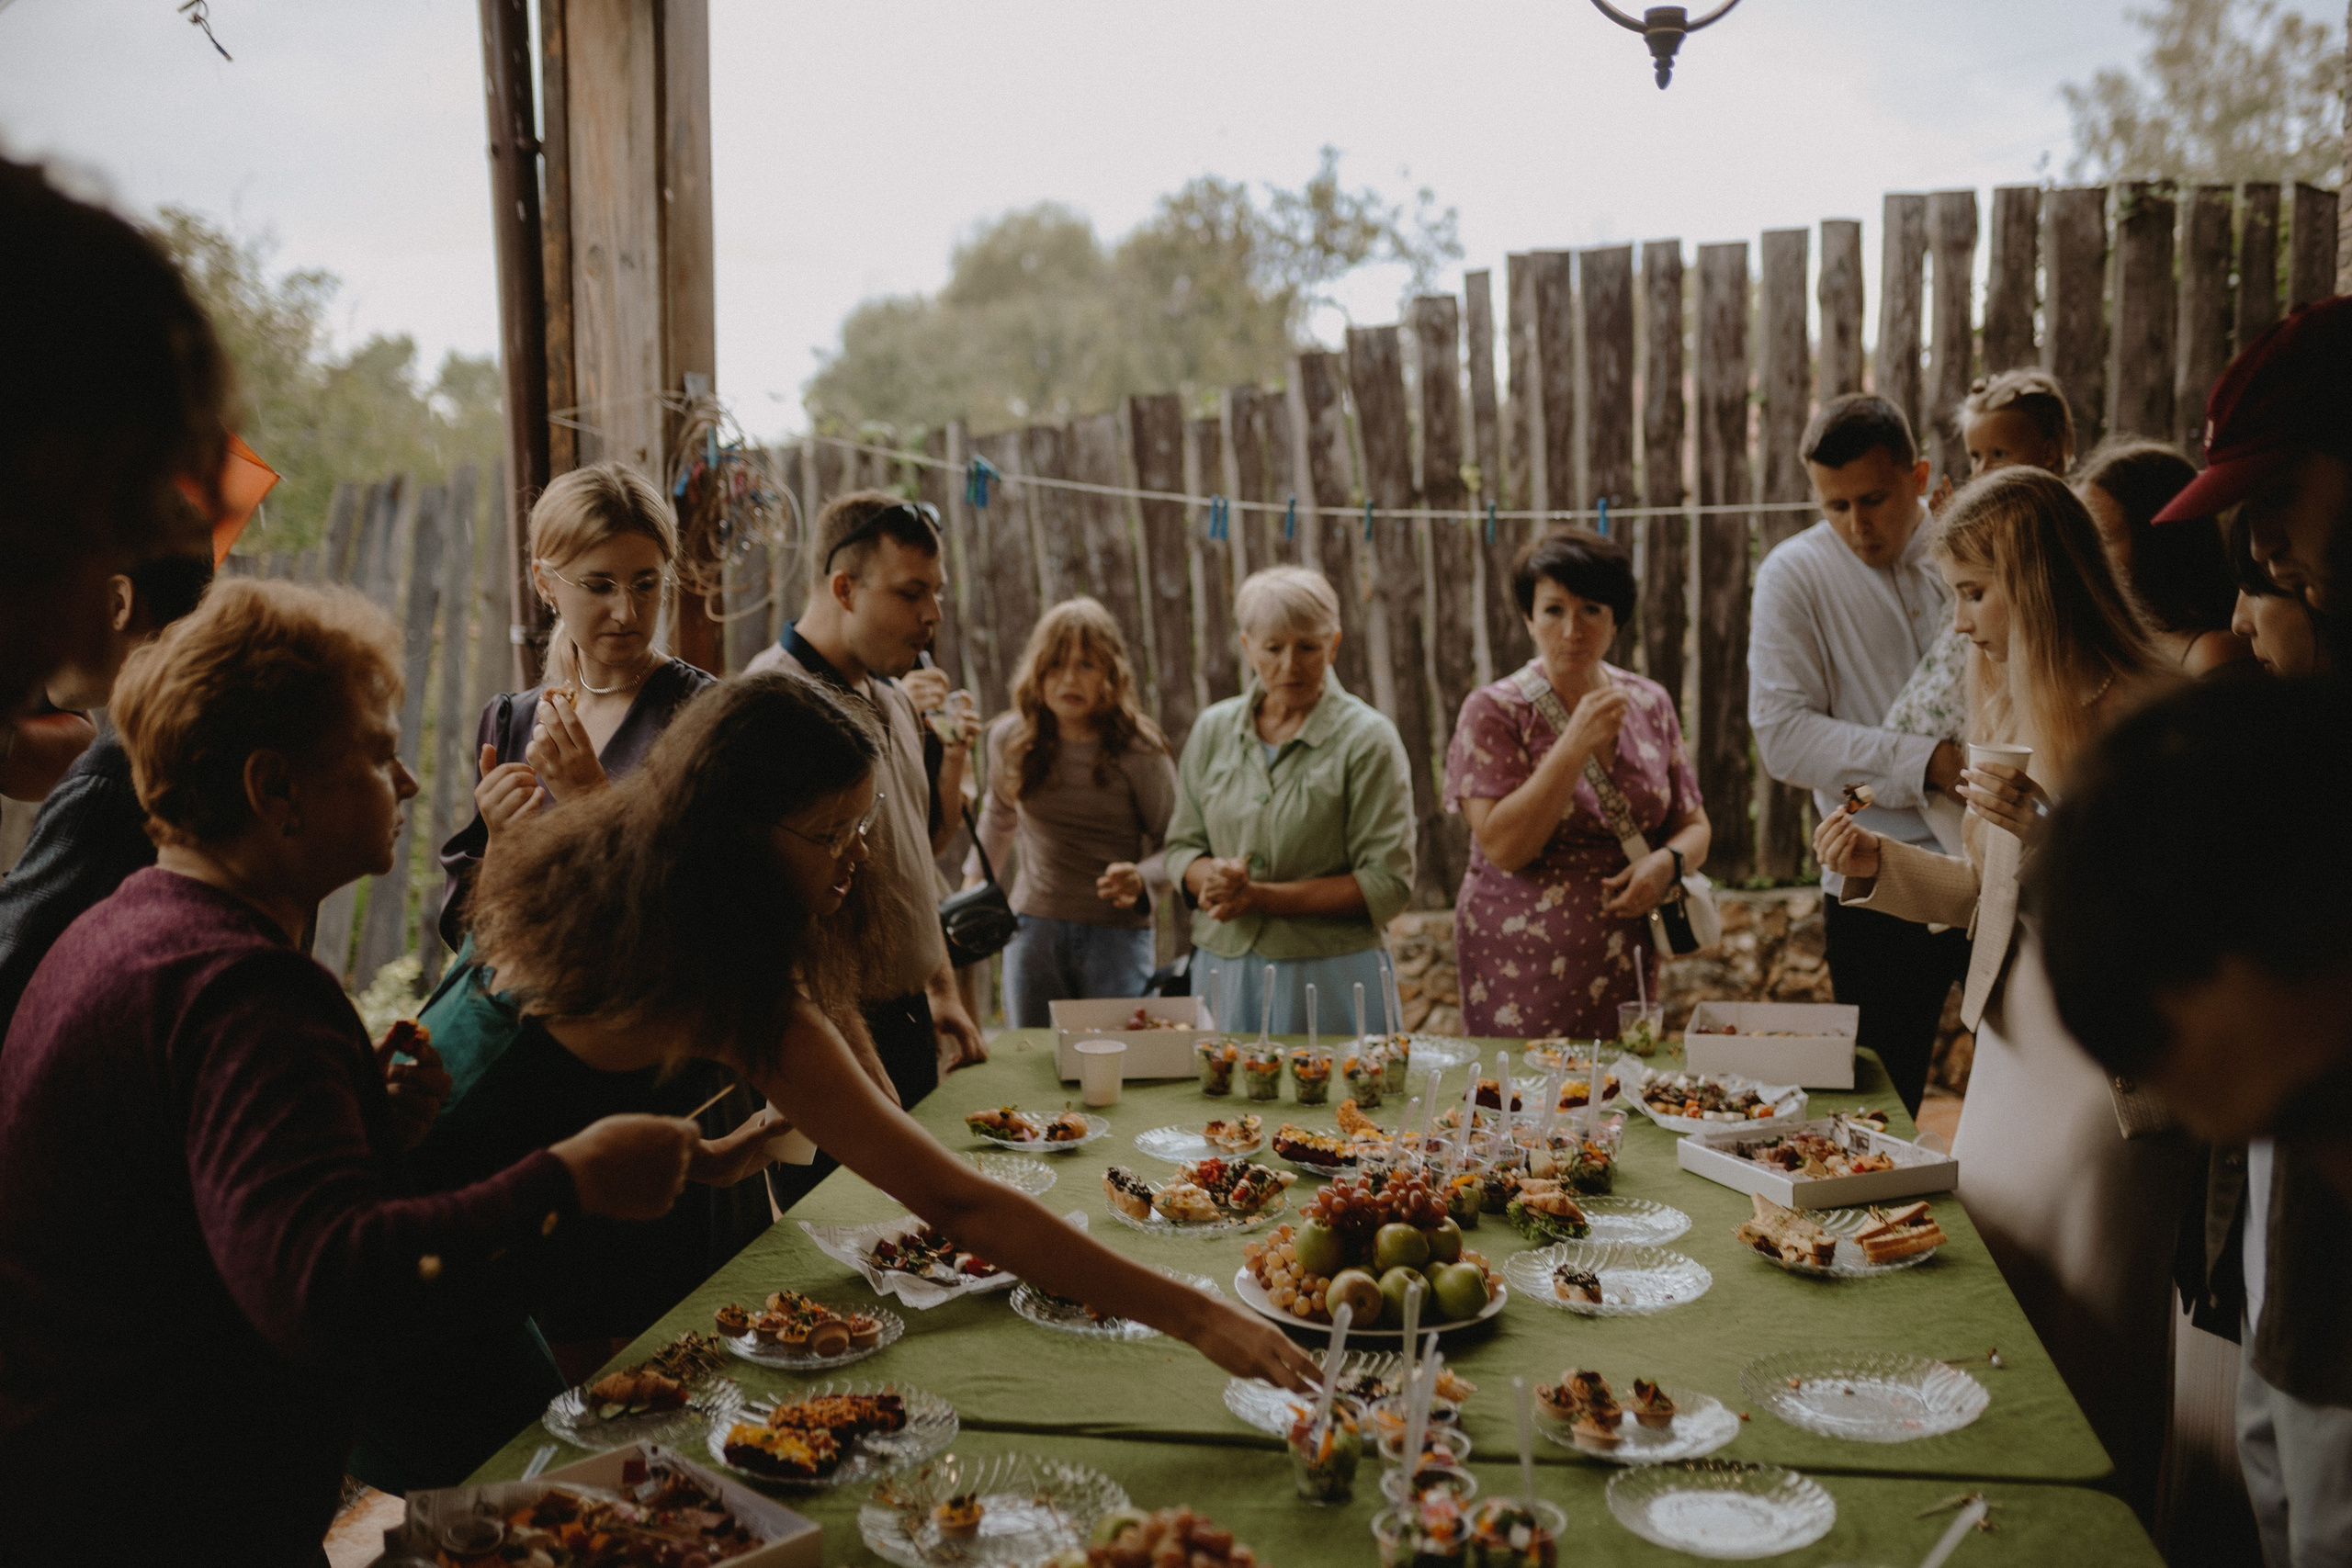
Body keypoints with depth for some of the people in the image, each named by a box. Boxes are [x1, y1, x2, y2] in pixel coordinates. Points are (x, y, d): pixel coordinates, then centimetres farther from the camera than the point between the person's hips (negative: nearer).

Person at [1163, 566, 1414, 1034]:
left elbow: (1387, 883, -11)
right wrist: (1212, 877, -11)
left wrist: (1260, 897, -16)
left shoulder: (1366, 739, -6)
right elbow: (1181, 846, 12)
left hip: (1331, 980, -3)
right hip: (1223, 973, 3)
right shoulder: (1213, 729, 8)